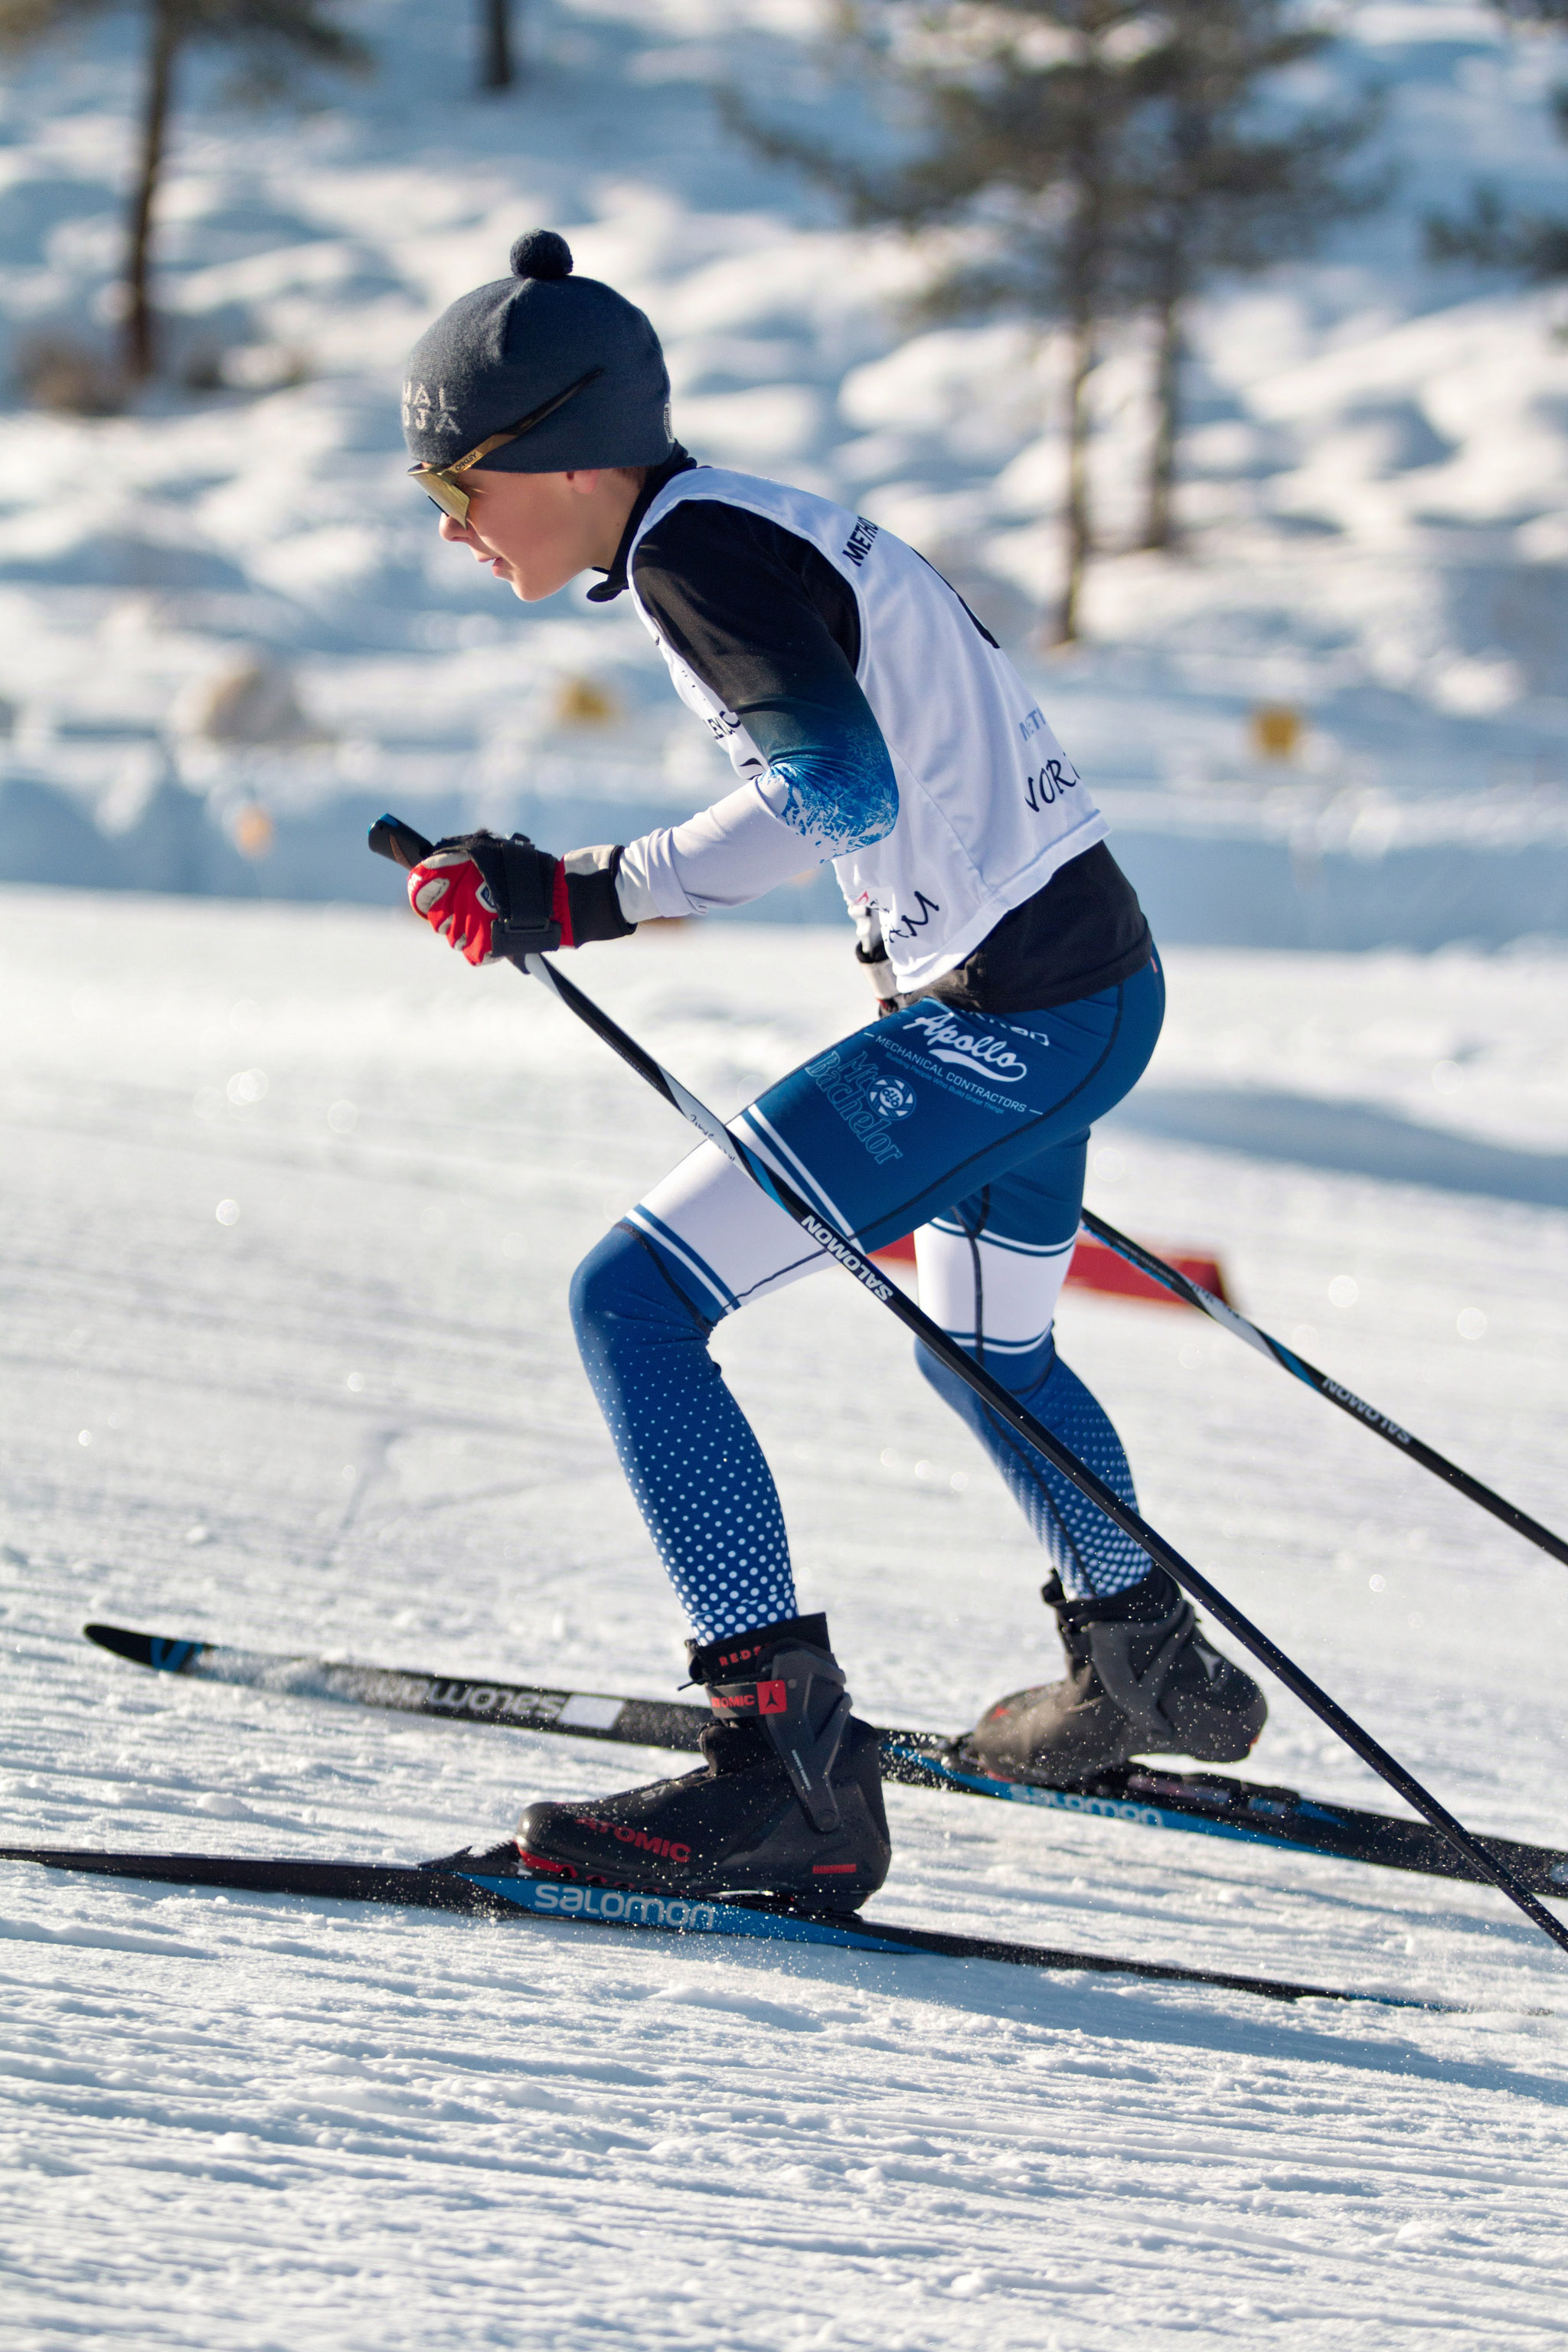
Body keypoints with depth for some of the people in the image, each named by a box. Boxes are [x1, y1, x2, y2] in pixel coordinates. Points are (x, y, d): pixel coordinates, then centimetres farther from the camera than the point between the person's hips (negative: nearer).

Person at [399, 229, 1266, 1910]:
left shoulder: (697, 548, -16)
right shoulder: (749, 525, 13)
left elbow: (837, 787, -28)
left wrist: (579, 901, -25)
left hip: (1003, 1018, -10)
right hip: (1096, 978, 10)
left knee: (634, 1304, -14)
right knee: (985, 1354, 33)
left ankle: (789, 1769, -18)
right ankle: (1146, 1663, 56)